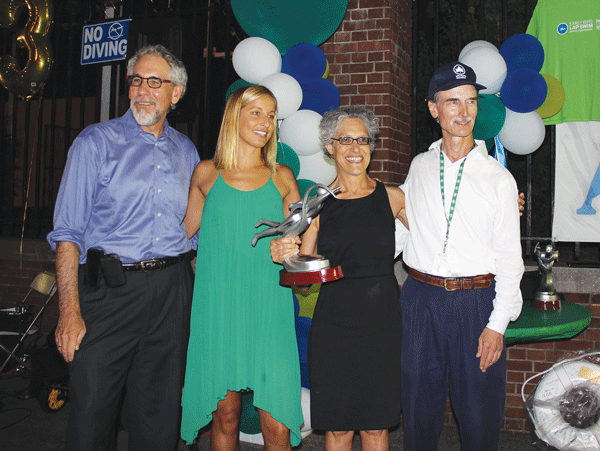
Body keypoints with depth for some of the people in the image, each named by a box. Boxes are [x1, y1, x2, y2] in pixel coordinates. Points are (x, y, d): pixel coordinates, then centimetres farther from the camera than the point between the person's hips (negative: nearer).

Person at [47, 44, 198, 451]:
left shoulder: (187, 152, 12)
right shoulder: (96, 142, 0)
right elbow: (68, 232, -5)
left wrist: (199, 296, 7)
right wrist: (70, 311, -14)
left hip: (172, 293, 4)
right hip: (109, 290, -3)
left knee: (162, 413, 11)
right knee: (92, 410, 1)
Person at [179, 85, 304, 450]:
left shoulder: (282, 178, 9)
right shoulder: (207, 173, 7)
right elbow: (185, 235, 17)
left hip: (269, 311, 0)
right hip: (218, 308, 0)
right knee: (225, 414, 6)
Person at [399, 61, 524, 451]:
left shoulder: (498, 178, -1)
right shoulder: (420, 167, 8)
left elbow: (509, 258, -3)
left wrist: (497, 323, -9)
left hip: (476, 302, -2)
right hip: (420, 299, 2)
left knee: (479, 410, 5)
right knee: (419, 405, 11)